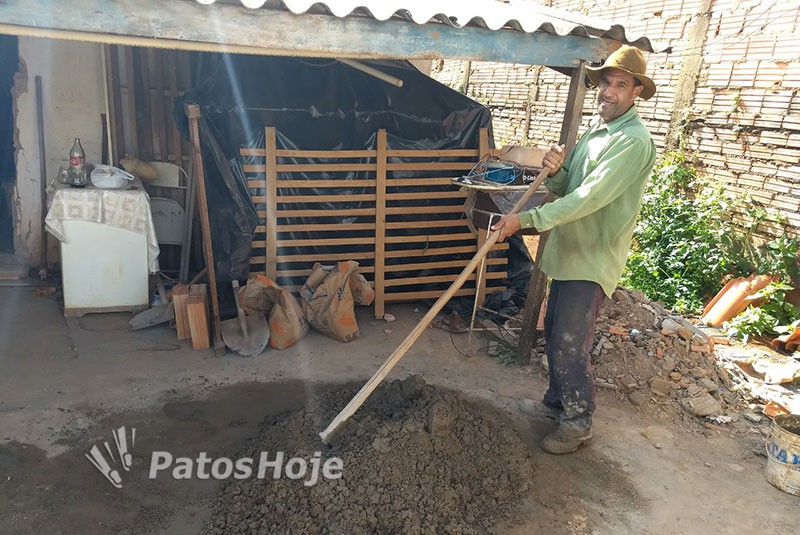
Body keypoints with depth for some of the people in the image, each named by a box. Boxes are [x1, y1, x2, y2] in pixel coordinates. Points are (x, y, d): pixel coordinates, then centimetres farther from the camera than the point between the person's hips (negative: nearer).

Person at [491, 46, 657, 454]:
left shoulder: (634, 141, -18)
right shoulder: (594, 130, 12)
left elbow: (588, 198, -27)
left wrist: (526, 219, -28)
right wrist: (555, 170, -12)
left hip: (592, 259, -9)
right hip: (569, 251, 9)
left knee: (569, 345, -3)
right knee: (554, 332, 18)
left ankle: (578, 423, 16)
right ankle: (557, 401, 36)